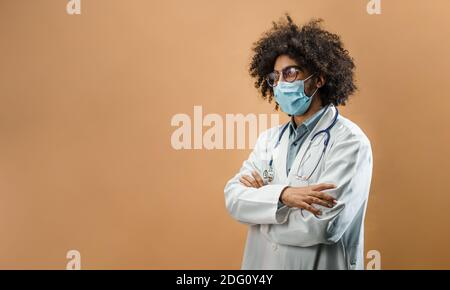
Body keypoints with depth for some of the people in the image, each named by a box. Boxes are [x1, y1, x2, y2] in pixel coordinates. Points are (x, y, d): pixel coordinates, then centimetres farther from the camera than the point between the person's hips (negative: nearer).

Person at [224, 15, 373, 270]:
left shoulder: (349, 141, -15)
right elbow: (234, 198, -5)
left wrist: (261, 193, -10)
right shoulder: (269, 139, 5)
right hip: (260, 262, 5)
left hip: (318, 264, -5)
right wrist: (282, 195, -23)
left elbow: (320, 225, -24)